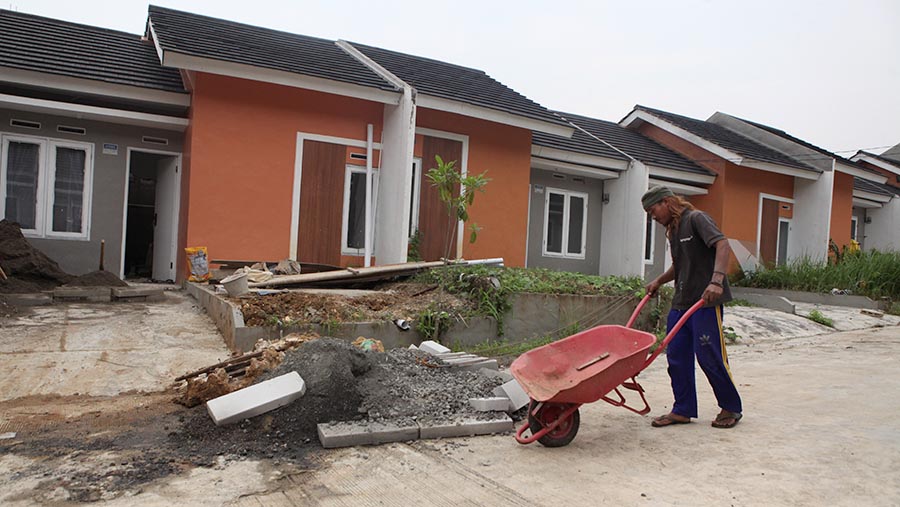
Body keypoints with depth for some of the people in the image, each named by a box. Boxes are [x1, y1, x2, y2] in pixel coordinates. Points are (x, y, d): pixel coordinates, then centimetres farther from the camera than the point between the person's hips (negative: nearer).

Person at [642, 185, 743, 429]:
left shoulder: (696, 219, -7)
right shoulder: (672, 230, 19)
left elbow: (723, 245, -21)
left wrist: (716, 280, -34)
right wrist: (659, 281, 16)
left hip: (706, 301, -8)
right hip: (681, 302, 9)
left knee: (709, 356, -3)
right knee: (677, 356, 5)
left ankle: (731, 408, 15)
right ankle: (683, 410, 15)